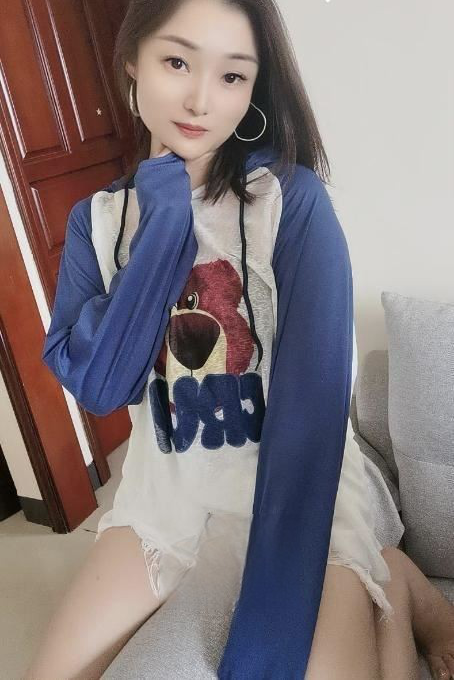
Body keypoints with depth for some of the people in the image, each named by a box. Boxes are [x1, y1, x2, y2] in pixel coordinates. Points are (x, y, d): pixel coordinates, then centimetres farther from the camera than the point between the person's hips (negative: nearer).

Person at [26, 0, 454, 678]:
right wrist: (165, 222, -19)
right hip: (168, 483, 5)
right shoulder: (97, 218, -1)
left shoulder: (293, 199, -14)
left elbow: (314, 399, -21)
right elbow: (95, 385, -13)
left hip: (300, 483, -3)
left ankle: (393, 585, 14)